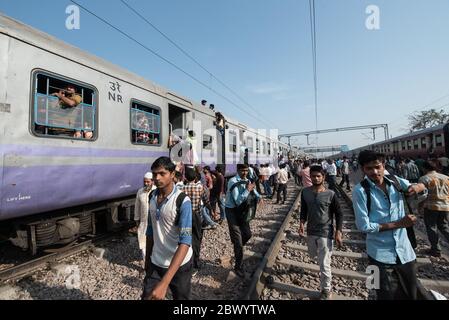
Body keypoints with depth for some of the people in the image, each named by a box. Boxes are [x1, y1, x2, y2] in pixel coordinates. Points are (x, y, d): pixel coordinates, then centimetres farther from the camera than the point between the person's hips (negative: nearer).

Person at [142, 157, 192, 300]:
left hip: (179, 265, -4)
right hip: (155, 263, 4)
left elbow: (185, 242, -29)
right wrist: (147, 258, 13)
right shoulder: (152, 196, -3)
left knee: (181, 297, 18)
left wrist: (164, 282, -35)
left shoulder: (182, 201, -23)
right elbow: (150, 230, 9)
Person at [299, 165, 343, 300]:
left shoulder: (330, 194, -15)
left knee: (324, 264, 2)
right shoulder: (305, 192, -5)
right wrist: (302, 223, -7)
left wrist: (338, 232, -10)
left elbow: (338, 214, -5)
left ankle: (326, 290, 26)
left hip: (325, 233, -4)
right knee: (313, 255, 26)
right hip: (311, 231, 5)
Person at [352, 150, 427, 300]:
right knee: (388, 296, 10)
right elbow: (364, 226, -18)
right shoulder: (360, 190, -17)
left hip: (405, 252, 5)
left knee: (412, 295, 22)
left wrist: (416, 187, -7)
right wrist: (399, 223, -17)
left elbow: (422, 186, 17)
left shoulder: (395, 181, -2)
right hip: (381, 256, -5)